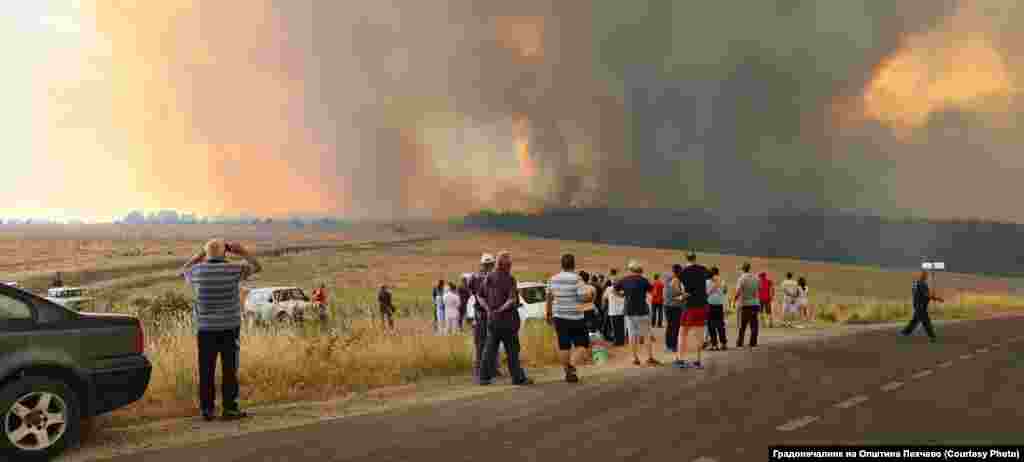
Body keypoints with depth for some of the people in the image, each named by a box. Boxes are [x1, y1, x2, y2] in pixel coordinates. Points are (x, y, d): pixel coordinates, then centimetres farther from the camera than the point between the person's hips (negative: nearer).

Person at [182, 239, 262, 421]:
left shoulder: (197, 271, -2)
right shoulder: (233, 269, -8)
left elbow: (184, 271, 22)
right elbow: (257, 267, 8)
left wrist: (200, 254, 23)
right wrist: (241, 250, 13)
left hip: (205, 329, 2)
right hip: (229, 328, -2)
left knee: (206, 370, 7)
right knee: (229, 369, 3)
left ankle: (207, 410, 11)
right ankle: (229, 409, 3)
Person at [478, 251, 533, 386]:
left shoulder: (489, 277, 8)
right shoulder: (509, 279, -12)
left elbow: (481, 297, 10)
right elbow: (512, 300, -21)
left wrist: (489, 309, 3)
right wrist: (501, 309, -14)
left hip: (492, 318, 6)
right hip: (506, 318, -6)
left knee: (490, 348, 11)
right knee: (512, 349, 1)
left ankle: (484, 377, 11)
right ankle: (518, 378, 6)